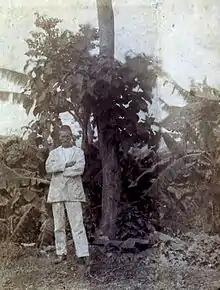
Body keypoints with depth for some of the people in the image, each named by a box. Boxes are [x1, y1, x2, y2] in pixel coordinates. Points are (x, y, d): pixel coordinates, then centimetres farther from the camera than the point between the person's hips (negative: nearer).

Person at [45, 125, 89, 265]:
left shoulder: (78, 151, 10)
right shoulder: (54, 152, 17)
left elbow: (80, 168, -8)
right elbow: (48, 167, -2)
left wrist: (60, 170, -4)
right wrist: (66, 165, -11)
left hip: (73, 191, -3)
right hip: (57, 191, 3)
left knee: (77, 224, -8)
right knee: (59, 225, 5)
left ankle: (83, 254, -8)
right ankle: (61, 253, 12)